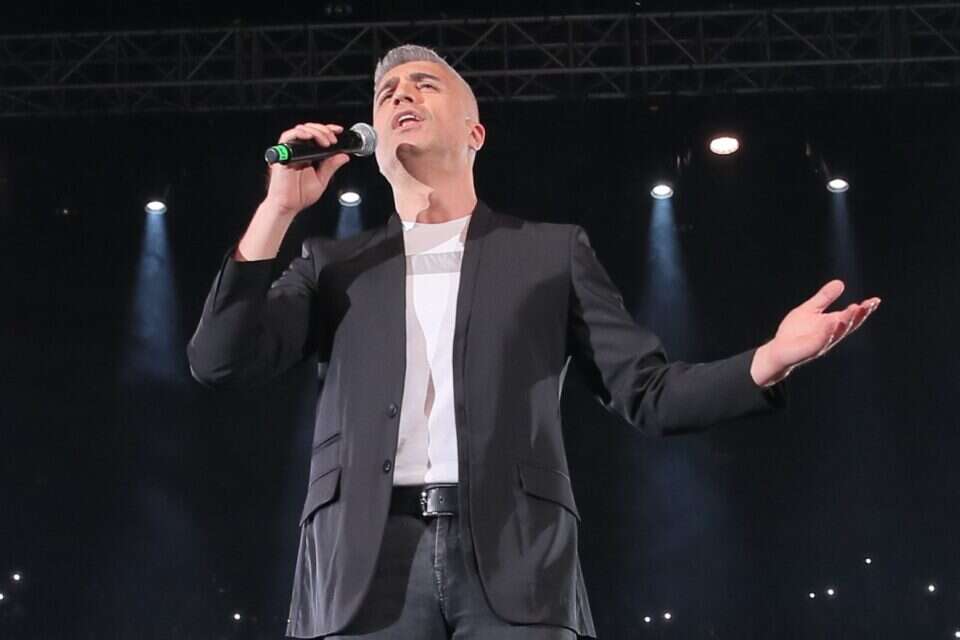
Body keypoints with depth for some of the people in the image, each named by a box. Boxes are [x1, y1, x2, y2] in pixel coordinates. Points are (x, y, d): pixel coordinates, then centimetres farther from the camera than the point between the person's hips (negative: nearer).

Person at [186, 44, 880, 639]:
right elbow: (220, 362, 10)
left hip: (513, 561, -1)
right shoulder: (335, 265, 22)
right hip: (367, 563, 1)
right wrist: (278, 209, 6)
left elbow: (647, 393, 13)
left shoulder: (552, 252, 19)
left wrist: (770, 360, -4)